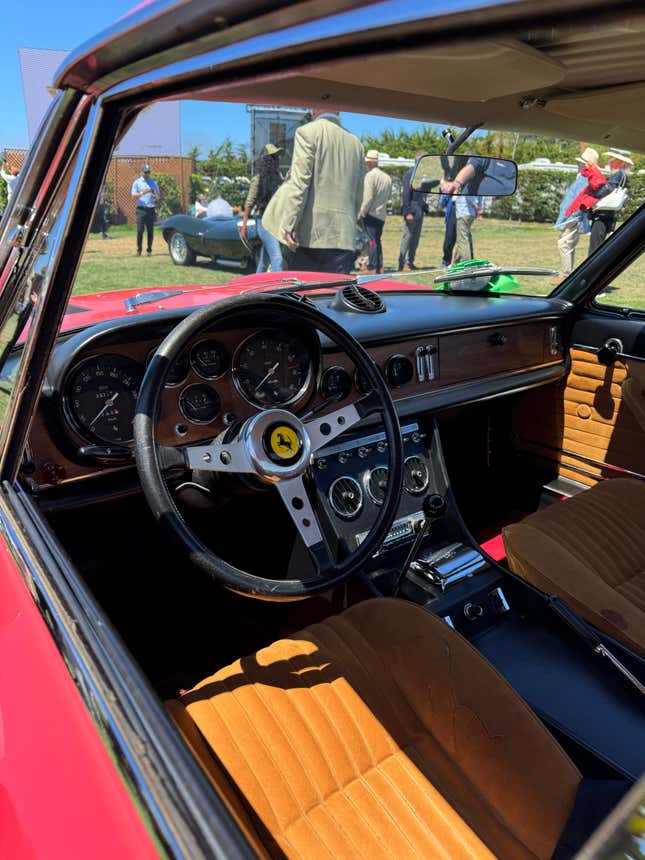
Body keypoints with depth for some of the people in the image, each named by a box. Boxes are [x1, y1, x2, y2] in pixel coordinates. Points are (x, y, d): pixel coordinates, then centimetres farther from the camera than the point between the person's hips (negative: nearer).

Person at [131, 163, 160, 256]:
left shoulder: (153, 183, 15)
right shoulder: (137, 182, 9)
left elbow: (158, 198, 10)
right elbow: (134, 196, -2)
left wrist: (154, 193, -12)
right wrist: (142, 193, -19)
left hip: (151, 210, 2)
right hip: (141, 209, -2)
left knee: (150, 231, 1)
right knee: (140, 231, -6)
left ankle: (149, 249, 9)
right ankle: (139, 249, 1)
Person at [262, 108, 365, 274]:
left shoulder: (307, 132, 0)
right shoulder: (356, 143, 15)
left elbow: (300, 181, -10)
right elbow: (359, 195, 16)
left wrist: (288, 226, -12)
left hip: (309, 234, -4)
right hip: (343, 237, 4)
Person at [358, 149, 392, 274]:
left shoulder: (370, 175, -10)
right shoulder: (387, 177, 13)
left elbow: (367, 197, -16)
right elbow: (388, 196, 15)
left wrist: (361, 213, -10)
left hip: (371, 214, -8)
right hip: (382, 215, 8)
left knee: (371, 242, -7)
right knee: (378, 241, 14)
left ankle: (372, 269, -9)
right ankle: (380, 269, 16)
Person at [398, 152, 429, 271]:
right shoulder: (410, 174, -9)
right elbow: (406, 194, -14)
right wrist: (408, 212, -19)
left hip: (420, 211, 8)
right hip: (412, 210, -8)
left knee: (416, 237, 9)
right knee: (407, 236, -7)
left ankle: (410, 262, 15)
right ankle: (402, 263, -5)